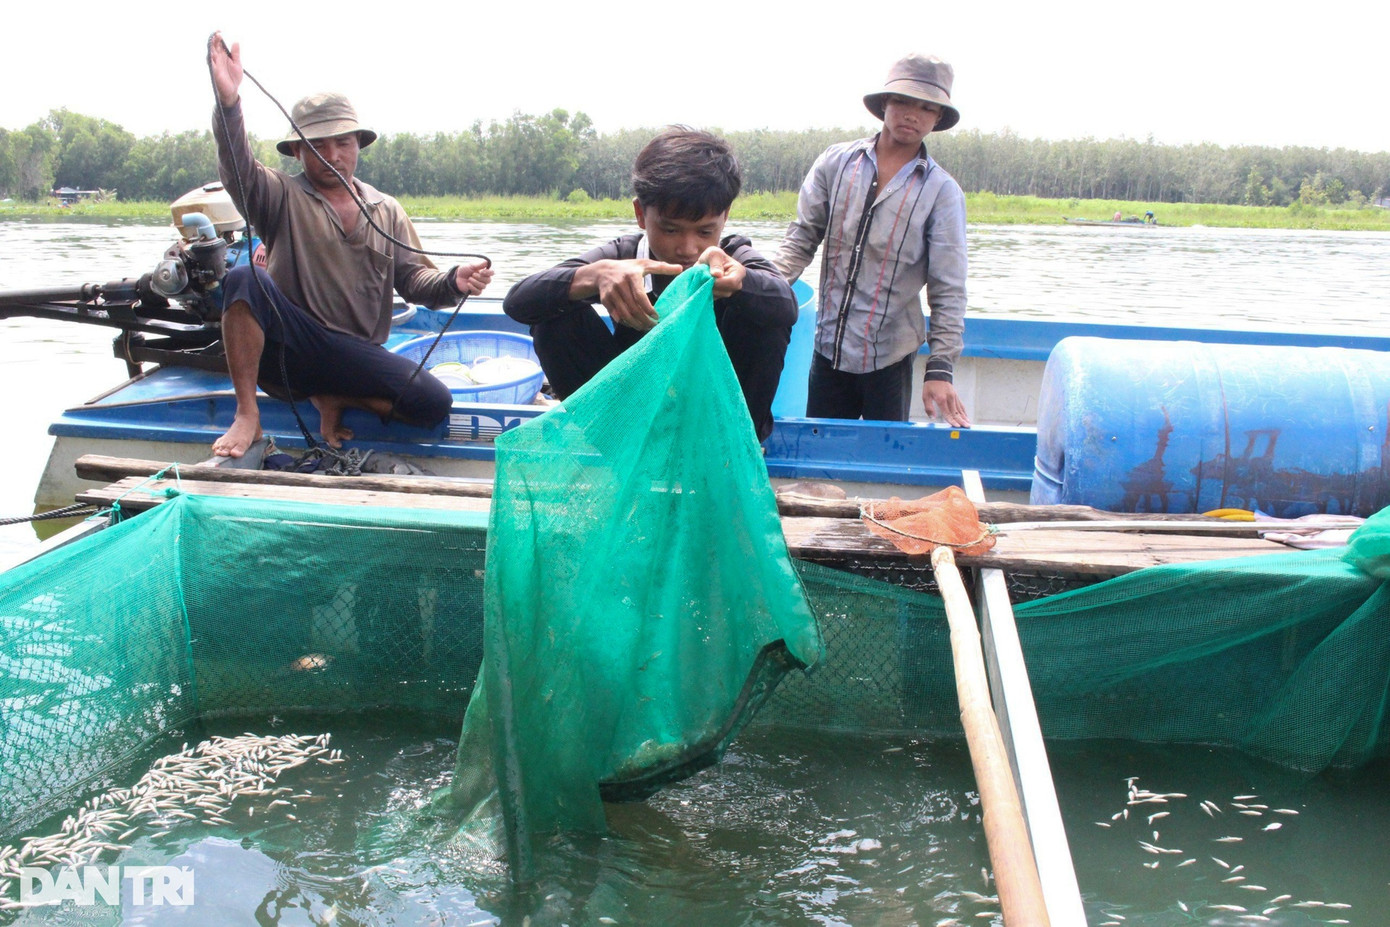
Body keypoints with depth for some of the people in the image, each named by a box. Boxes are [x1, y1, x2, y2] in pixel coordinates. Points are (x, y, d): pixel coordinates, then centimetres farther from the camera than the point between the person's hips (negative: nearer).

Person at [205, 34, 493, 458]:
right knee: (246, 278, -31)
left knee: (435, 403, -22)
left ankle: (334, 399, 1)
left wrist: (453, 282, -18)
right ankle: (247, 415, -25)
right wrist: (229, 101, -35)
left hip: (358, 356, 2)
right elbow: (238, 171, -17)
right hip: (289, 348, -2)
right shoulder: (282, 196, 5)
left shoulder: (387, 211, 15)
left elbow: (413, 277, 6)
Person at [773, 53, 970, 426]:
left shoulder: (942, 192, -2)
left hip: (889, 357, -2)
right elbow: (802, 238, 7)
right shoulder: (836, 162, 3)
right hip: (829, 348, 2)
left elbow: (948, 290, -4)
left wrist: (940, 367, -12)